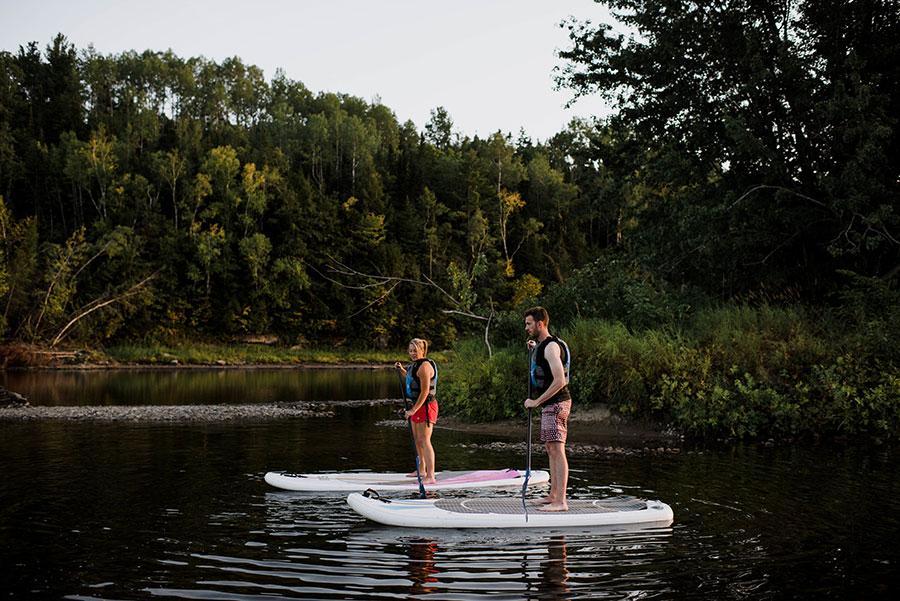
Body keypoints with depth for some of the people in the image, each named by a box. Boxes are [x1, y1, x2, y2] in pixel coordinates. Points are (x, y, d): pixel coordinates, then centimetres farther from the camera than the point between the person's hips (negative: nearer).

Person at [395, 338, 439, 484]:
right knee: (417, 439, 22)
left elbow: (425, 391, -24)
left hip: (426, 406, -11)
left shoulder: (424, 366, -19)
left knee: (424, 441, -13)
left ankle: (430, 476, -15)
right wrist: (401, 370, 21)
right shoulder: (416, 364, 12)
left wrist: (413, 410, -24)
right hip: (417, 406, 11)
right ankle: (422, 470, 37)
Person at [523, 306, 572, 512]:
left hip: (556, 403, -11)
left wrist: (536, 401, -20)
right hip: (549, 405, 11)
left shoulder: (551, 346, -16)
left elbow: (559, 381, -25)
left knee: (557, 449, -15)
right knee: (551, 450, 14)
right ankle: (553, 495, 22)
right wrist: (534, 350, 24)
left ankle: (560, 502, -20)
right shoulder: (541, 345, 15)